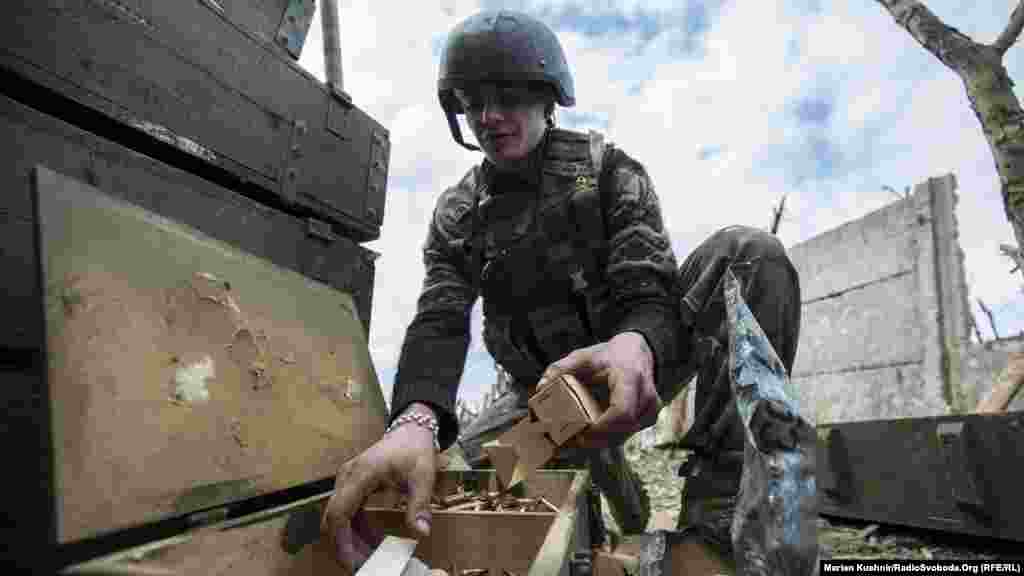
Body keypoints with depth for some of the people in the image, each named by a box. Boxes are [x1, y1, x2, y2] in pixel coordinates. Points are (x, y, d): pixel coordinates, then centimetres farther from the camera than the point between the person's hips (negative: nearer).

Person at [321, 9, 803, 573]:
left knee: (747, 252, -25)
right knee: (442, 484, -19)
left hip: (639, 364, -2)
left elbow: (648, 289, -18)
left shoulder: (606, 168, -5)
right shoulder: (458, 214, 0)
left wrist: (635, 347, -45)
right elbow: (439, 326, -15)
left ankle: (721, 506, -28)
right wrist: (413, 420, -40)